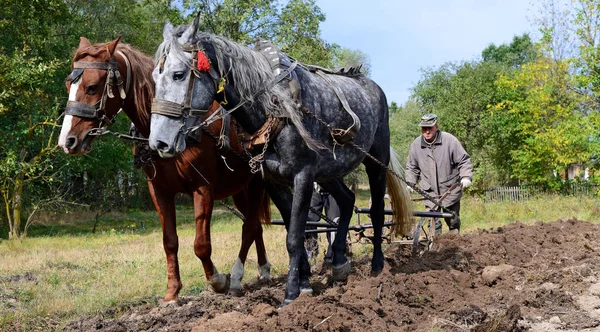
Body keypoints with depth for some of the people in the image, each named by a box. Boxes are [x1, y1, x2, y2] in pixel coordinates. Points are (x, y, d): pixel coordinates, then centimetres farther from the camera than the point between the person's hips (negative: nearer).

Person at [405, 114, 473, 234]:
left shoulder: (450, 140, -11)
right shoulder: (416, 145, -1)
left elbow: (464, 161, -6)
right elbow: (412, 167, 12)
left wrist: (466, 177, -19)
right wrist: (409, 184, 2)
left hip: (450, 189, -1)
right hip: (430, 191, 2)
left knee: (453, 220, 11)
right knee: (433, 221, -4)